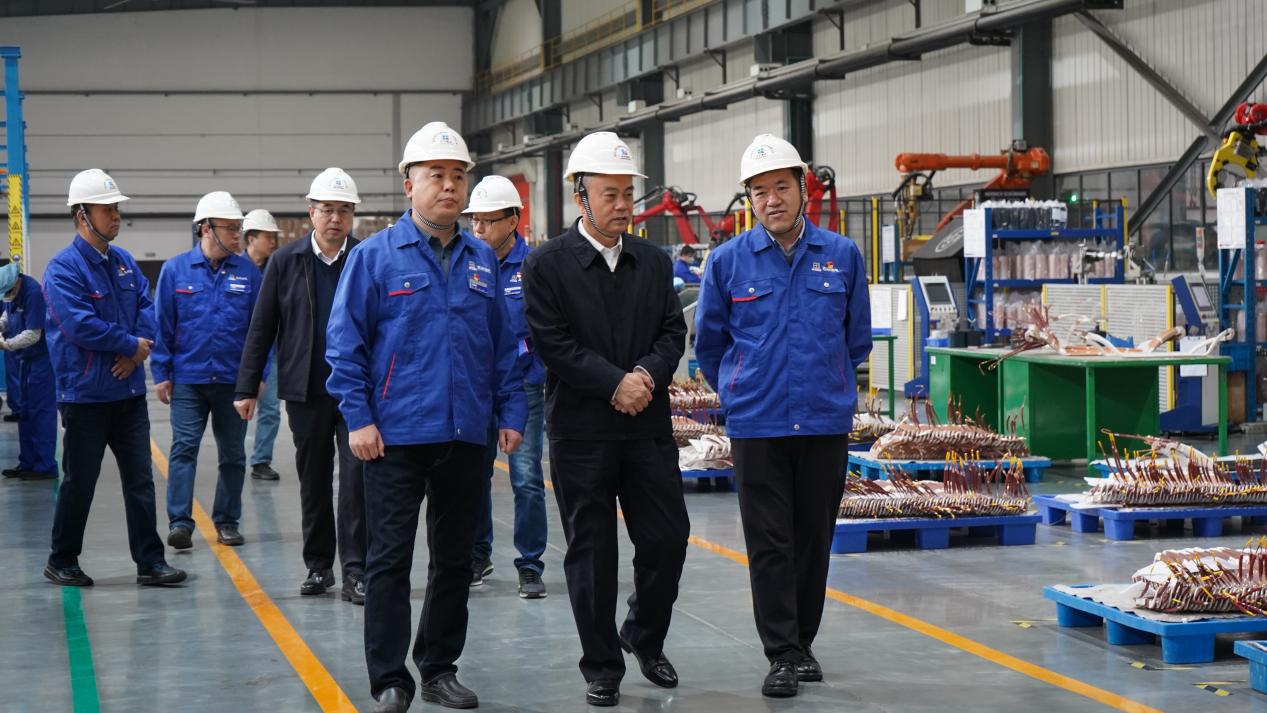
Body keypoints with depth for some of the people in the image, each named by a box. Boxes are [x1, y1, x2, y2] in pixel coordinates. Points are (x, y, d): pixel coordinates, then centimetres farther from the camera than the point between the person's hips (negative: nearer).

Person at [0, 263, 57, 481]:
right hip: (26, 358, 9)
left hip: (42, 358, -9)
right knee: (25, 412, 12)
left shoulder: (33, 293, -23)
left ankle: (45, 467, -2)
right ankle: (27, 463, 20)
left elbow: (33, 334, -22)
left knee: (41, 411, -6)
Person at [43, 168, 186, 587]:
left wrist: (136, 353, -9)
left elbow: (147, 308, 8)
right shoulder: (63, 268, -13)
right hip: (85, 394, -6)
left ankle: (150, 561, 11)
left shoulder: (124, 262, 9)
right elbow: (81, 325, -21)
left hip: (129, 392, 6)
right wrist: (132, 345, -12)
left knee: (140, 480, 6)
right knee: (79, 484, 4)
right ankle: (62, 562, 18)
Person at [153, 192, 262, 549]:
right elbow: (162, 325, 1)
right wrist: (161, 373, -2)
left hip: (234, 381, 2)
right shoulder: (175, 270, -1)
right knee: (184, 448, -9)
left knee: (233, 454, 9)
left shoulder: (248, 272, 1)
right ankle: (179, 522, -10)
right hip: (188, 379, -2)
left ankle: (227, 522, 19)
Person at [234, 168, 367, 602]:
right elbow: (262, 328, 4)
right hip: (305, 390, 2)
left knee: (357, 477, -6)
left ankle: (355, 571, -1)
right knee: (313, 480, 11)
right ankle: (318, 565, 23)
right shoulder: (286, 262, 3)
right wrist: (247, 388, 2)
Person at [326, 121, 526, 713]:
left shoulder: (482, 261, 10)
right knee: (390, 559, -2)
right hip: (397, 436, -4)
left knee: (455, 559, 11)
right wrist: (358, 418, -11)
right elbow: (345, 345, -4)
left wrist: (510, 413, 6)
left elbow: (503, 346, 14)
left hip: (466, 436, 4)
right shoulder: (375, 257, -4)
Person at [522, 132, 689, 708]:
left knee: (668, 537, 3)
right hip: (581, 433, -4)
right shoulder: (546, 265, -5)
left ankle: (645, 637, 28)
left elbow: (673, 332, 7)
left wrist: (648, 374, -13)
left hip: (648, 426, 4)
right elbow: (552, 343, -11)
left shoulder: (653, 262, 10)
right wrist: (616, 383, -15)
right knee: (591, 552, 3)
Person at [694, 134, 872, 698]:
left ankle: (802, 643, 23)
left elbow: (856, 338, 14)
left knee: (814, 538, 10)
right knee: (769, 543, -1)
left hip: (826, 423, 2)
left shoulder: (842, 256, 2)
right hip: (756, 425, -1)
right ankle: (782, 653, 4)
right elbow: (710, 344, 10)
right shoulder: (728, 261, -2)